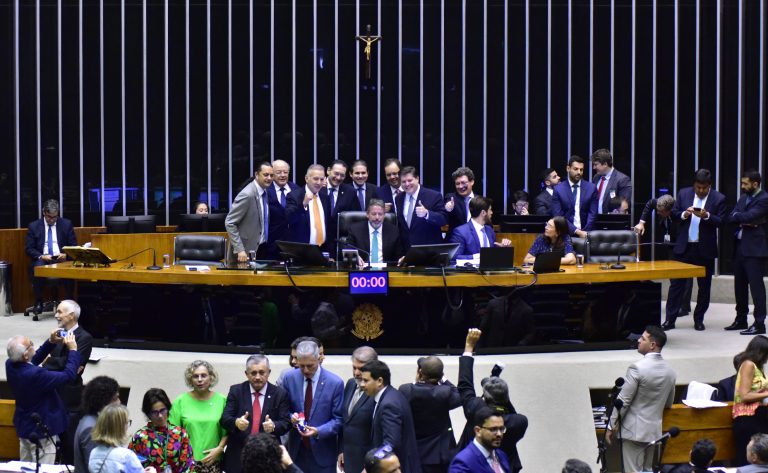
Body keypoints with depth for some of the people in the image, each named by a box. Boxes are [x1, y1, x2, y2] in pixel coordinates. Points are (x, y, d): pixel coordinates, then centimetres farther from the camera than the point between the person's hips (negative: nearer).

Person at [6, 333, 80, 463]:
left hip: (24, 426, 8)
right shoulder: (35, 374, -34)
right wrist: (73, 350, -13)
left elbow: (35, 359, 9)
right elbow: (69, 374, -26)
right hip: (41, 430, -8)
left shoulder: (10, 364, -11)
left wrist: (51, 342, 1)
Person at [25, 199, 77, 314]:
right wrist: (41, 256, -16)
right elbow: (29, 248, 3)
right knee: (36, 268, -35)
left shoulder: (66, 224, 8)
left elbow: (74, 246, 8)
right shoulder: (34, 226, 6)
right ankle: (38, 302, -20)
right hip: (42, 260, 0)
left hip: (62, 259, 0)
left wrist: (66, 255, -14)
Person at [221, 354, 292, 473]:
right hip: (238, 455, 0)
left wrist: (274, 426, -28)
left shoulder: (279, 393, 0)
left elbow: (286, 423, -5)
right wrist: (236, 422, -29)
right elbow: (225, 419, -6)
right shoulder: (236, 391, 1)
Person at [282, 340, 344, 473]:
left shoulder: (335, 383, -9)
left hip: (322, 451, -2)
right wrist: (291, 417, -13)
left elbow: (338, 419, -5)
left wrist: (318, 431, -22)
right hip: (297, 450, 2)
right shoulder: (290, 379, 0)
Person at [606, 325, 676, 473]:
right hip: (655, 431, 7)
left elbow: (622, 400, -14)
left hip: (634, 431, -7)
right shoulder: (670, 372, 5)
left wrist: (611, 426, -6)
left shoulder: (637, 368, -17)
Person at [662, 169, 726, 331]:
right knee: (676, 283, 1)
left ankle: (699, 319, 20)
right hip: (684, 246, 1)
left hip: (705, 249, -1)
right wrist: (684, 214, -15)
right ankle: (670, 319, 4)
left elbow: (721, 221, -8)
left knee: (704, 286, 8)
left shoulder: (718, 199, -4)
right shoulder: (683, 194, 4)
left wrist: (706, 216, -24)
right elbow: (674, 213, 5)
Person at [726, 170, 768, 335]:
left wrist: (737, 216, -4)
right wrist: (744, 221, -11)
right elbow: (731, 218, 7)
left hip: (754, 248, -8)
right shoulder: (743, 198, 15)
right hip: (740, 247, 8)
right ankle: (741, 319, 25)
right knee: (740, 284, 14)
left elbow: (749, 216, -22)